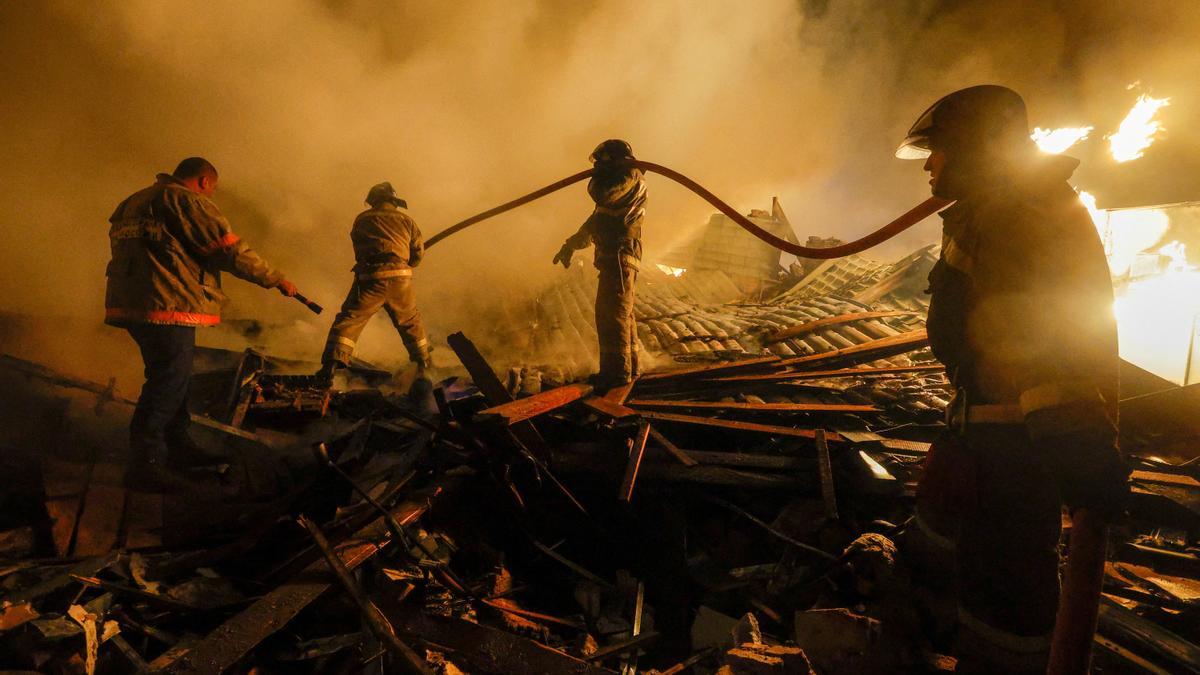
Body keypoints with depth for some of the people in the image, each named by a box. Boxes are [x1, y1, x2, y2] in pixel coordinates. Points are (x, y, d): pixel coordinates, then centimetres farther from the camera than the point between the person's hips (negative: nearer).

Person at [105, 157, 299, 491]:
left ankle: (178, 445, 29)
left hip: (131, 302, 10)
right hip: (166, 304, -10)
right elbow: (232, 251, -12)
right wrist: (276, 279, -3)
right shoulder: (190, 201, -7)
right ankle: (145, 464, -2)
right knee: (168, 382, -6)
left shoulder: (136, 201, 23)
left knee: (173, 377, 18)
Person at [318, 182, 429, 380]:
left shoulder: (361, 219, 12)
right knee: (410, 320, 19)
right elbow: (418, 250, 11)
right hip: (400, 276, 2)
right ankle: (423, 361, 30)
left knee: (349, 319, 0)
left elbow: (359, 248, 17)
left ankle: (333, 362, -16)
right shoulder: (404, 219, 12)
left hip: (369, 275, -1)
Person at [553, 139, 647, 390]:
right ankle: (628, 368, 22)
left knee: (611, 313, -14)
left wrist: (598, 176, 0)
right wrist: (571, 244, 23)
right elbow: (594, 223, 28)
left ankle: (617, 371, -14)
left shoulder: (630, 177, -4)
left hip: (619, 256, -10)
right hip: (617, 258, 10)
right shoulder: (621, 184, 27)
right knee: (622, 314, 14)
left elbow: (600, 193, -22)